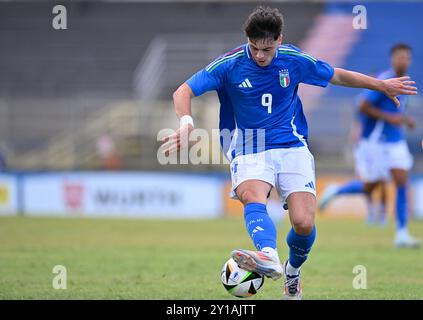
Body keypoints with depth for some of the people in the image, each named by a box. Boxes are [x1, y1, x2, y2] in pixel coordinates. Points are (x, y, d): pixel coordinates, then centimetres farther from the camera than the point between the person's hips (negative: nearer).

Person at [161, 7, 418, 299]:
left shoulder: (294, 60, 0)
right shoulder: (230, 64, -8)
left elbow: (337, 76, 16)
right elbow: (184, 92, -11)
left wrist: (382, 85, 20)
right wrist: (186, 122, -31)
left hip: (291, 147, 2)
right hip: (249, 151, -2)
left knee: (304, 222, -13)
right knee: (253, 199, -34)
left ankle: (292, 272, 19)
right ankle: (269, 256, -62)